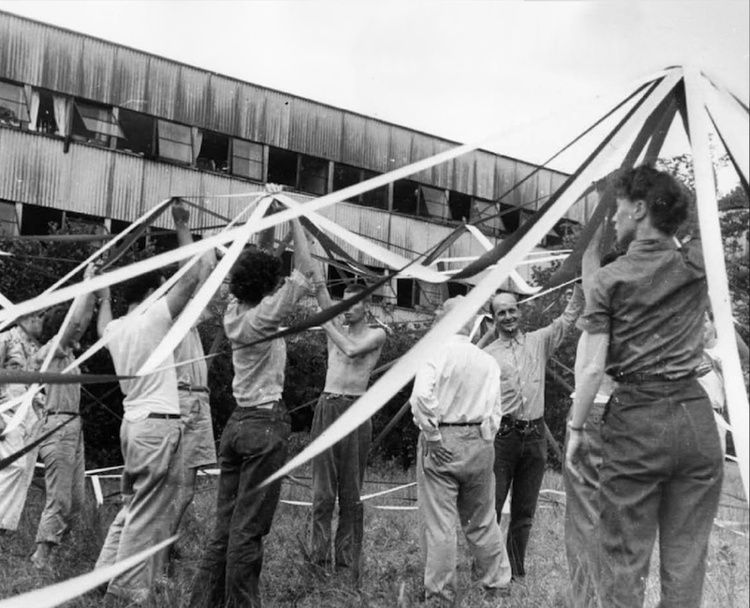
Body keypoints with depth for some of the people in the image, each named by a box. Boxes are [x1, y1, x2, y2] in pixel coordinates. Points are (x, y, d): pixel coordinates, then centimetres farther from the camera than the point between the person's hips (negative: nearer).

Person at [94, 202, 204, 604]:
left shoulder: (114, 328, 11)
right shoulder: (153, 318, -10)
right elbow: (192, 275, -14)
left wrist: (103, 296, 51)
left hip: (132, 423, 8)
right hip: (158, 424, -8)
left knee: (132, 506, 19)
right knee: (150, 512, -2)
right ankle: (129, 590, 1)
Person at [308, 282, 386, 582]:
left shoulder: (376, 334, 5)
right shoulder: (336, 329, 14)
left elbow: (352, 350, -14)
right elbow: (326, 306, -3)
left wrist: (328, 326, -6)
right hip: (326, 408, 3)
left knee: (351, 493, 2)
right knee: (322, 490, 0)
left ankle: (348, 562, 8)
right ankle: (319, 557, 4)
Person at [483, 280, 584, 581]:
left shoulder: (538, 341, 10)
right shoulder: (487, 355, 3)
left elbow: (569, 316, 5)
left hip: (534, 435, 3)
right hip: (502, 436, -3)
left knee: (524, 511, 10)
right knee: (491, 507, -4)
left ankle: (516, 571, 21)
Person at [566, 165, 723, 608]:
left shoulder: (611, 279, -2)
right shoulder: (698, 263, 7)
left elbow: (593, 367, -7)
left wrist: (576, 428, 3)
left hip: (636, 421, -3)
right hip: (694, 415, 3)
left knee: (625, 559, 5)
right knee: (686, 559, 8)